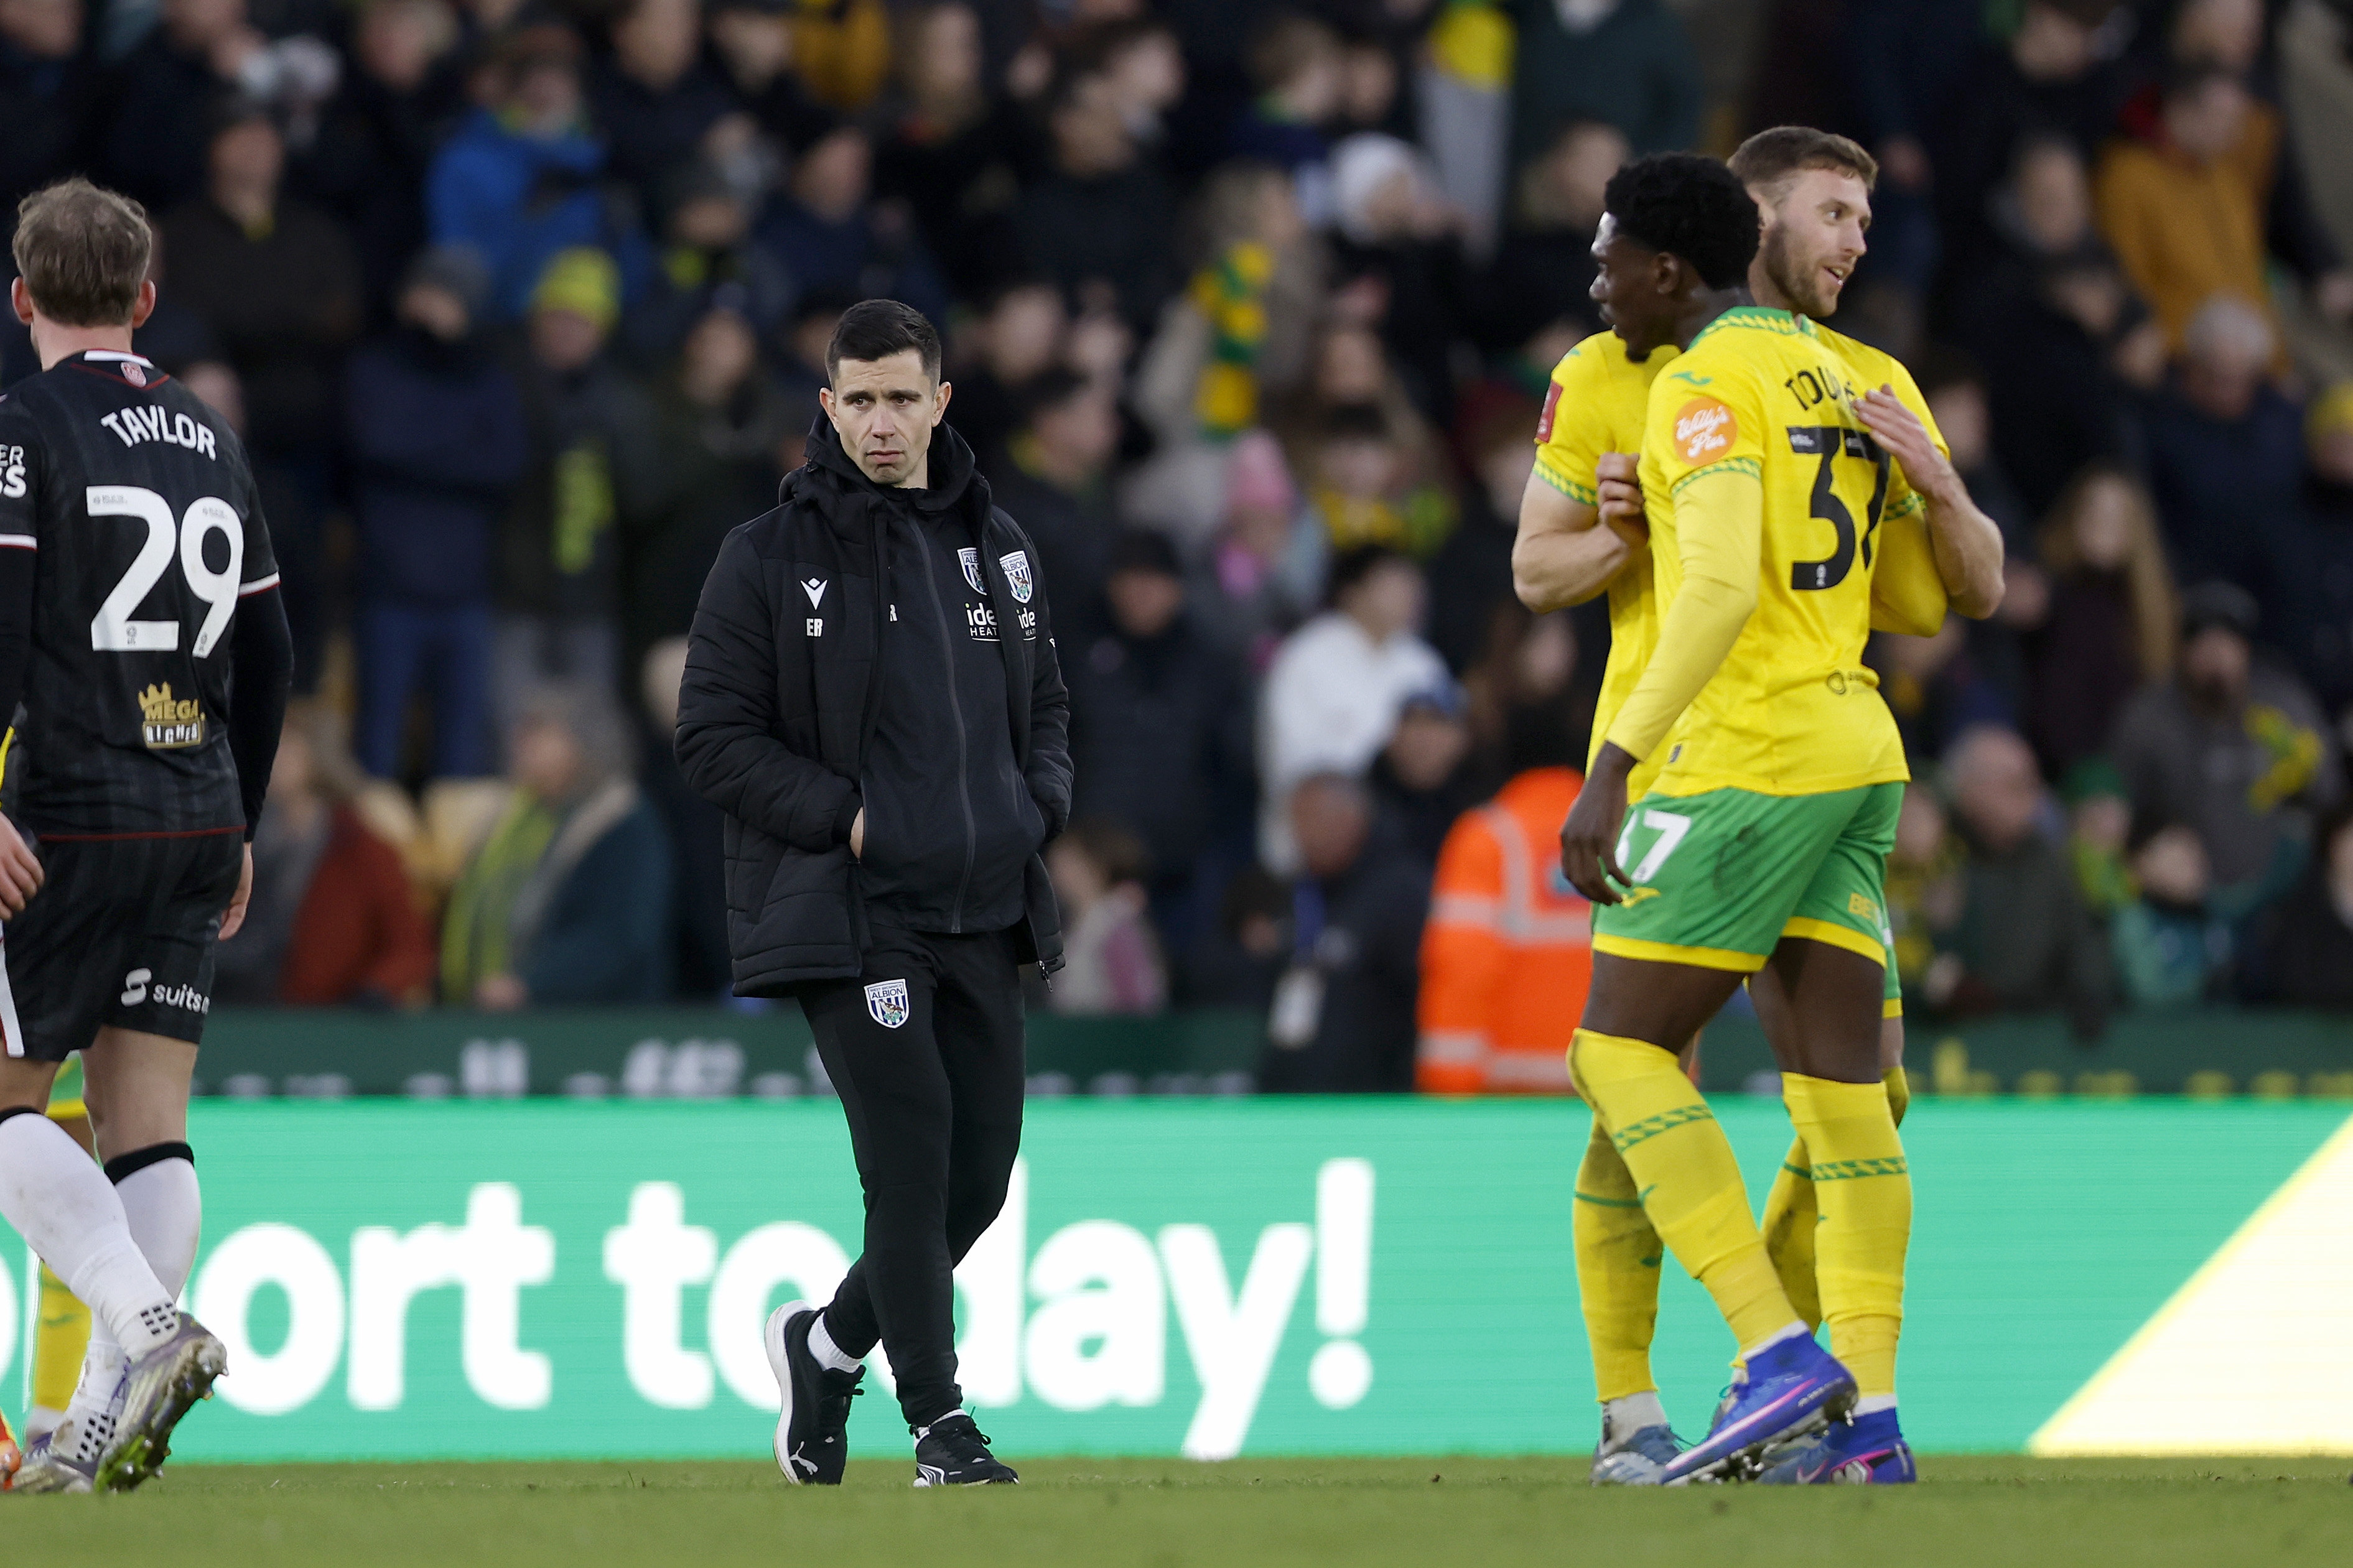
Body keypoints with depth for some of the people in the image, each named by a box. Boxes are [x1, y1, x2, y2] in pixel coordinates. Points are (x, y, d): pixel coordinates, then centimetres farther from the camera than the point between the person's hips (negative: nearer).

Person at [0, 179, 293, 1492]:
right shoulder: (212, 438, 14)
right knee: (149, 1116, 4)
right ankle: (111, 1419, -1)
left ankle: (151, 1323, -16)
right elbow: (268, 657, 17)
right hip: (199, 818, 6)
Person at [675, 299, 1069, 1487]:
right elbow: (714, 737, -5)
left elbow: (1044, 702, 23)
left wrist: (1040, 803, 4)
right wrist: (843, 817, -13)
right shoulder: (772, 556, -3)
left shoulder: (996, 547, 12)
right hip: (847, 909, -5)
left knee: (980, 1171, 6)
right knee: (911, 1156, -12)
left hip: (982, 907, 5)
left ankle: (829, 1343, 28)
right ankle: (938, 1419, -3)